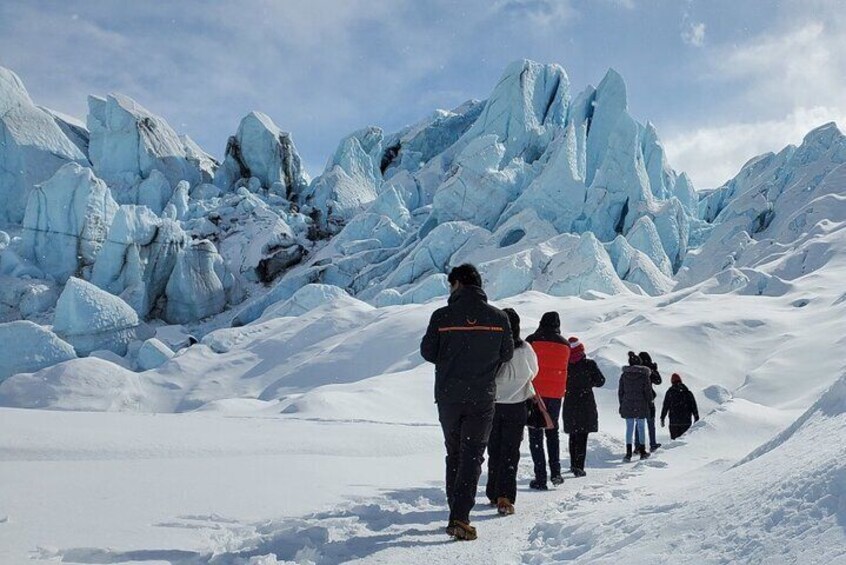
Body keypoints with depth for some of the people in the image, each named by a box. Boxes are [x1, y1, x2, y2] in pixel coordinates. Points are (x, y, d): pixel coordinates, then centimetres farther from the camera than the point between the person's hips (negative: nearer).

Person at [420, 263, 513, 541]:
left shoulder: (442, 316, -9)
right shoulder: (499, 318, -4)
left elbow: (427, 352, -2)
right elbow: (507, 355, 5)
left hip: (448, 396, 1)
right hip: (482, 398, 0)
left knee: (454, 453, 18)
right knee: (472, 456, 2)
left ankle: (455, 508, 22)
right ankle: (459, 517, -10)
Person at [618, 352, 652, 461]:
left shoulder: (624, 375, 3)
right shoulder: (644, 375, -6)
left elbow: (620, 391, 6)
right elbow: (648, 391, -5)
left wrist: (622, 405, 14)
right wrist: (649, 403, 8)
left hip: (627, 406, 2)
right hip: (641, 406, -2)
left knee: (629, 428, 5)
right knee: (641, 427, 9)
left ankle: (628, 452, -2)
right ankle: (642, 452, 15)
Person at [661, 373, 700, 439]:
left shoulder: (670, 392, 0)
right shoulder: (688, 392, 6)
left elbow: (665, 407, 0)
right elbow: (694, 407, 8)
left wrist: (662, 419, 7)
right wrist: (696, 419, 15)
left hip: (674, 422, -2)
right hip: (686, 422, 2)